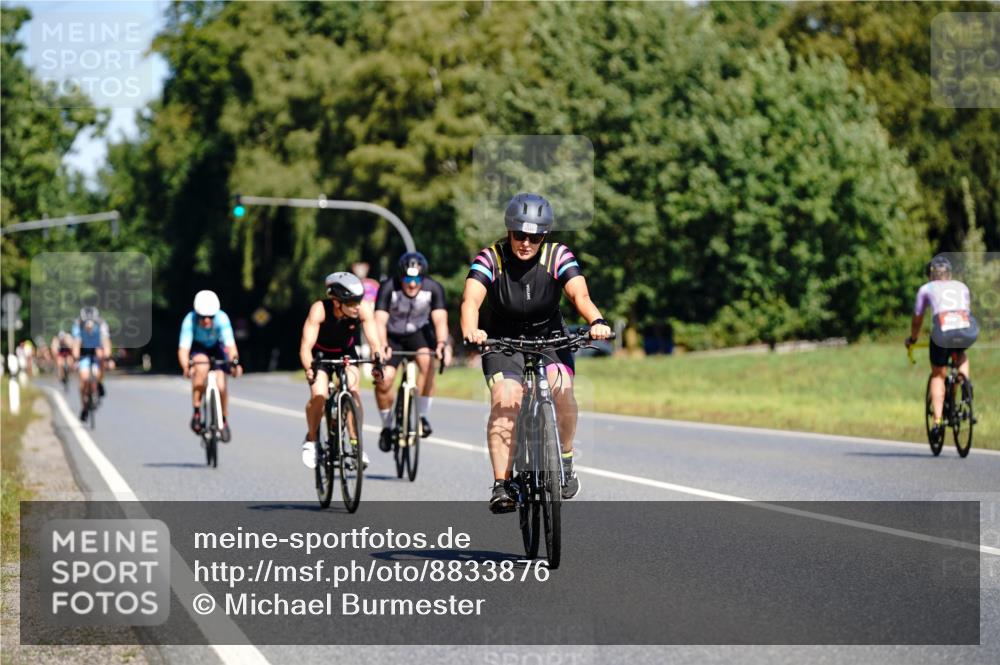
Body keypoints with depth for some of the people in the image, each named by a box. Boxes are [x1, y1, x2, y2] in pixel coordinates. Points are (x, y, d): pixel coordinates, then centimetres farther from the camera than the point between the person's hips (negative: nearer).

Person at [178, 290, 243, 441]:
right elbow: (183, 348, -40)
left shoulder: (222, 318, -33)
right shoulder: (190, 320, -34)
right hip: (198, 348, -1)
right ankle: (196, 412, -20)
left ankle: (224, 420, 13)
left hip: (217, 348, 1)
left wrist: (234, 362, -60)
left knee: (221, 385, -14)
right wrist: (186, 366, -60)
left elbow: (230, 344, -40)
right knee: (201, 368, -34)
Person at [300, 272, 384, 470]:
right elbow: (306, 346, -39)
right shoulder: (320, 309, -35)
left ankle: (356, 444, -10)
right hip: (320, 354, -2)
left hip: (346, 352, 2)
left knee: (353, 392, -21)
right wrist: (309, 369, -58)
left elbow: (374, 342, -32)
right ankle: (311, 439, 3)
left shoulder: (363, 308, -30)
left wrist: (378, 364, -51)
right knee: (319, 395, -22)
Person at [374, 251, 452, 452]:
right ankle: (387, 426, 6)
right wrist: (381, 346, -52)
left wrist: (442, 343, -49)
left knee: (427, 361, -31)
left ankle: (423, 416, -15)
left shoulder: (434, 289, -22)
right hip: (393, 336, 0)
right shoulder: (389, 288, -26)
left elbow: (440, 319, -30)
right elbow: (380, 321, -34)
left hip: (419, 332, 1)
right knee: (384, 379, -19)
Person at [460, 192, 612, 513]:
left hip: (549, 337, 1)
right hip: (502, 342, -1)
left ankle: (564, 459, -2)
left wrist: (596, 321, -50)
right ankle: (501, 485, -22)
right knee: (504, 401, -24)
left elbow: (579, 295, -27)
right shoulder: (490, 258, -17)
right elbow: (471, 299, -31)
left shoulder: (558, 257, -14)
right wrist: (471, 330, -54)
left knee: (561, 390, -26)